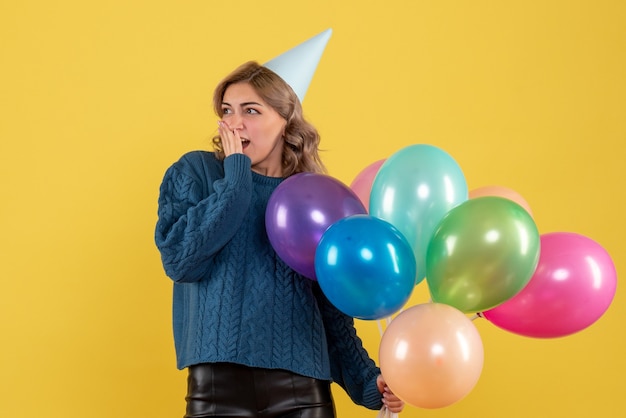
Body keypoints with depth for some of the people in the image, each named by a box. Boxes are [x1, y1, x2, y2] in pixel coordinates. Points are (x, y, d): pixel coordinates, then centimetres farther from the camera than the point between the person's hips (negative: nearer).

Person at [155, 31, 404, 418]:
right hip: (220, 387, -2)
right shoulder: (194, 173, 3)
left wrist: (366, 380, -1)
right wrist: (237, 178, -9)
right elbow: (180, 259, -14)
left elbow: (332, 307, 9)